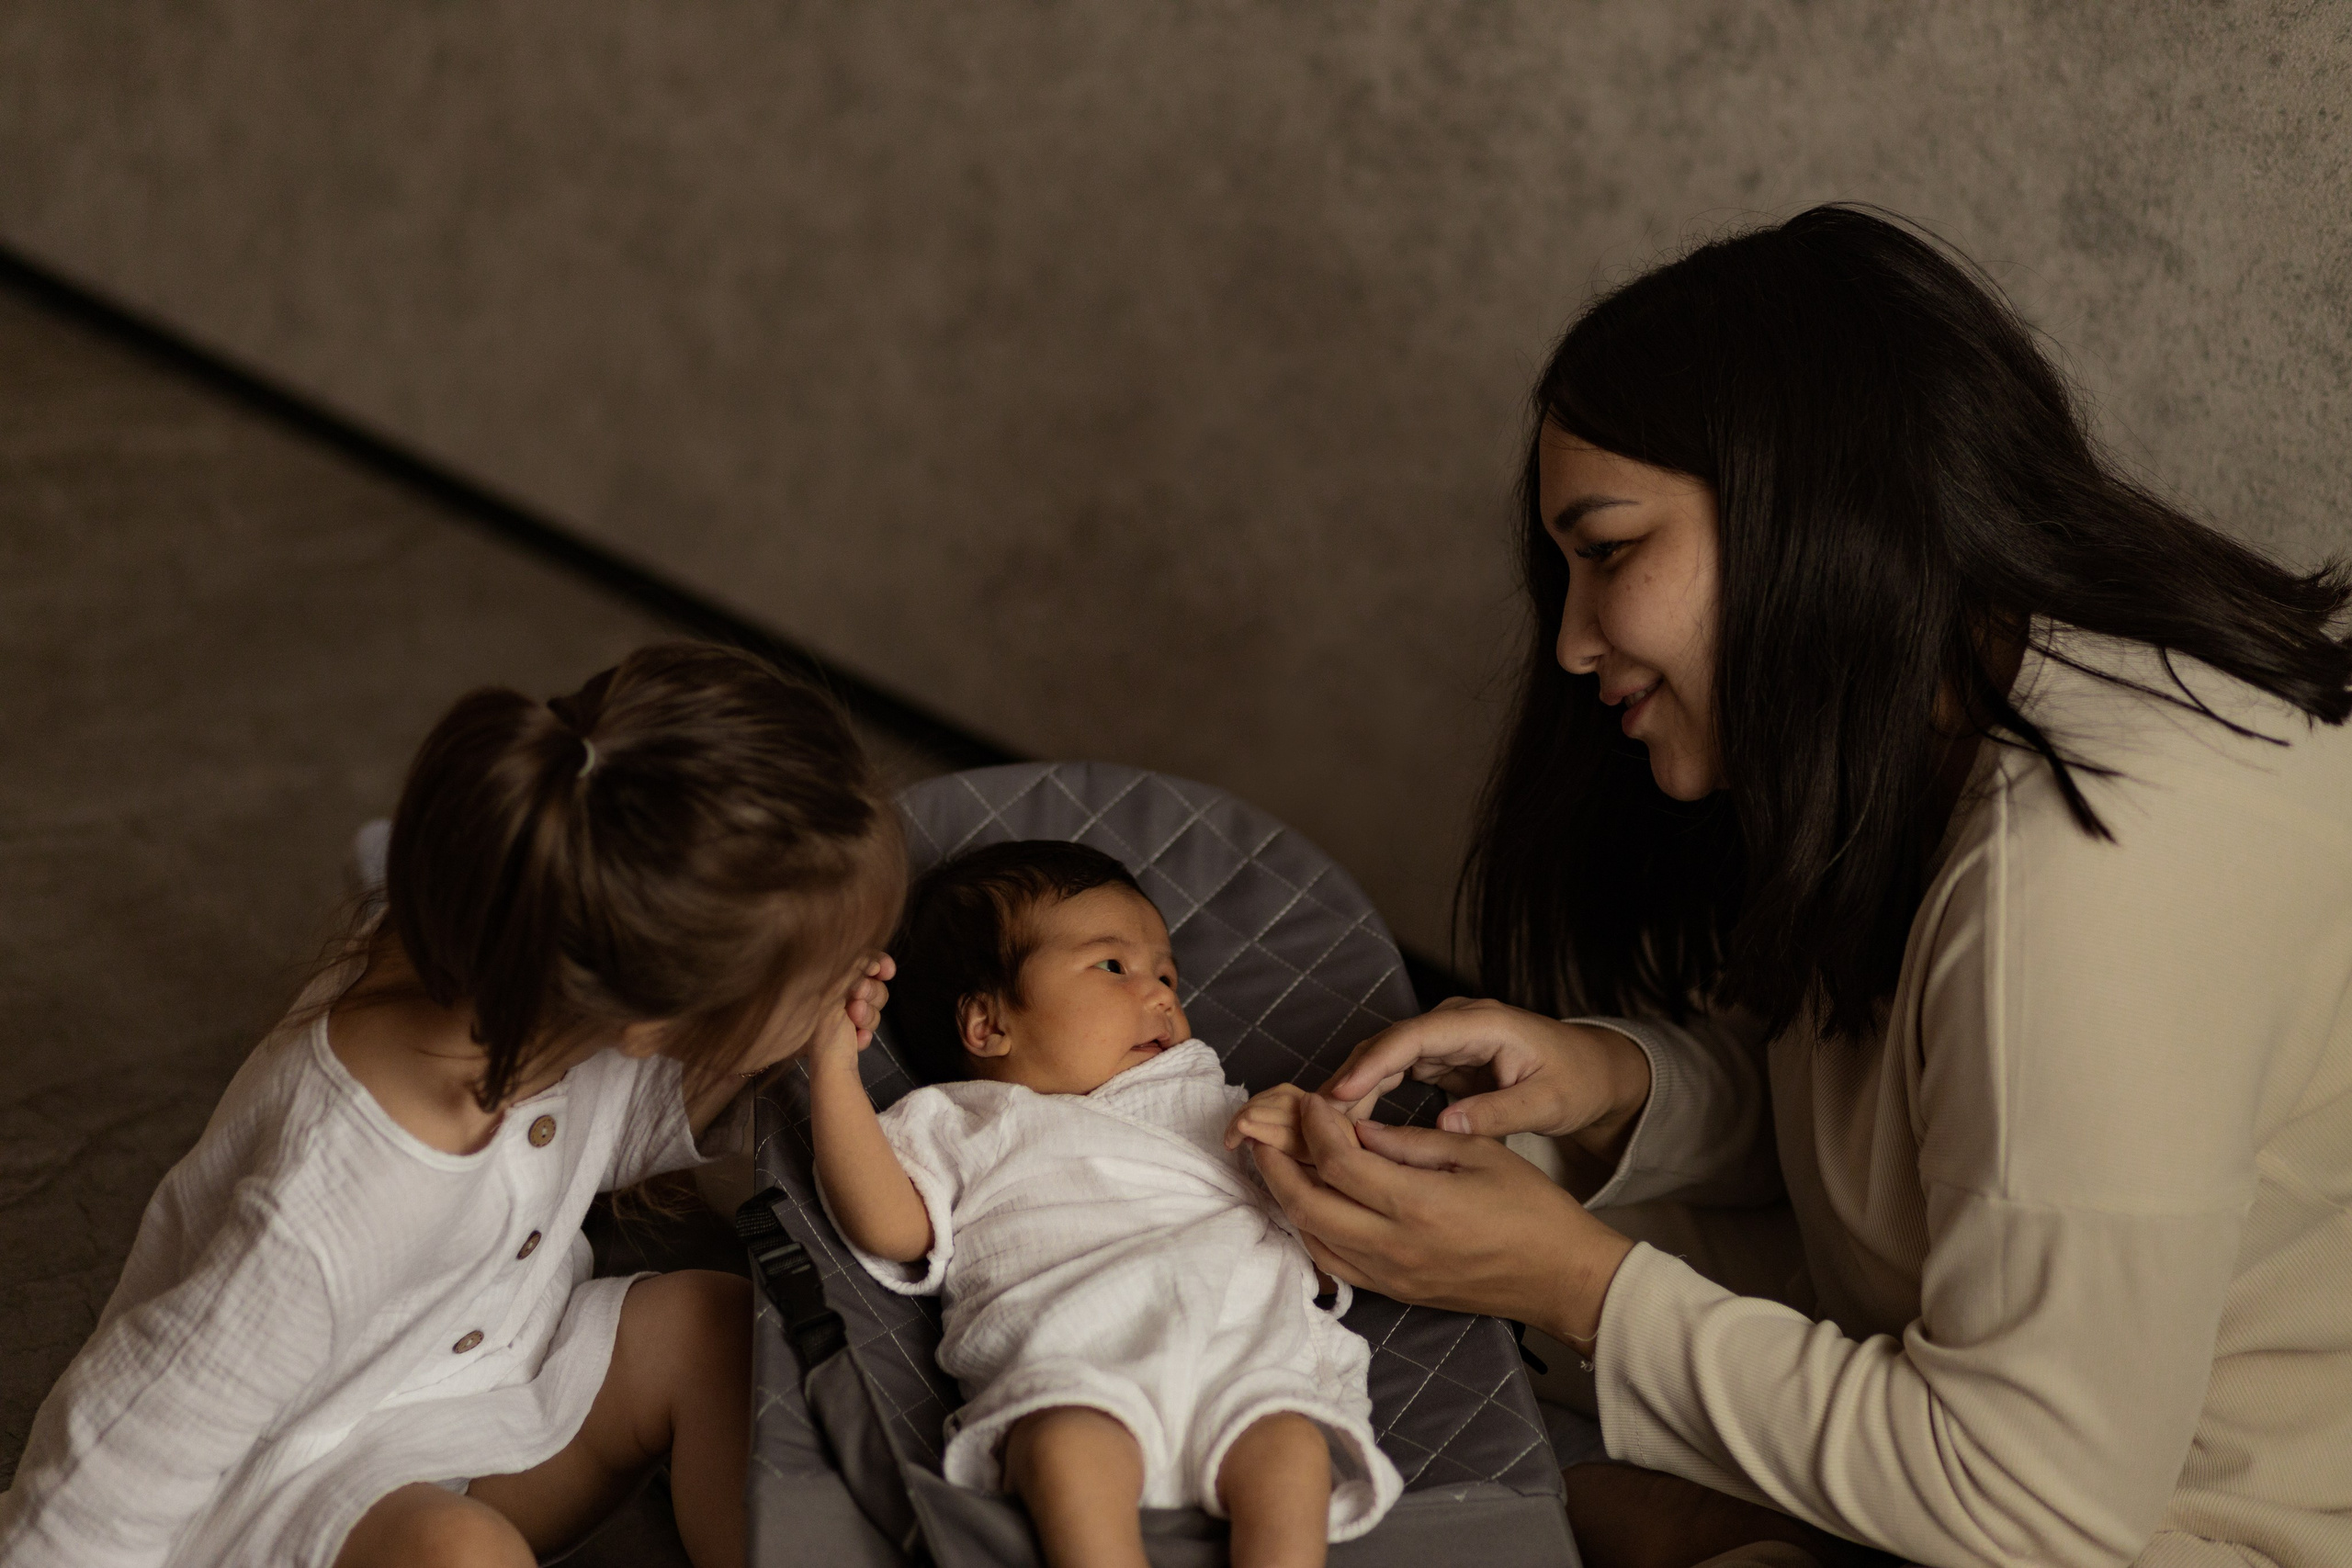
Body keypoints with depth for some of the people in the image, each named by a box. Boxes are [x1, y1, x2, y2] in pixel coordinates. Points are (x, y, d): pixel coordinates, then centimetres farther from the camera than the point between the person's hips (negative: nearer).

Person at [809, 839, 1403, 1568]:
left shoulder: (1202, 1100, 39)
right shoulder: (958, 1123, 30)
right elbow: (890, 1226, 9)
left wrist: (1303, 1142, 11)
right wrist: (834, 1065, 6)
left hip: (1245, 1349, 3)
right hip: (1070, 1362, -3)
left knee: (1289, 1446, -32)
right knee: (1070, 1447, -38)